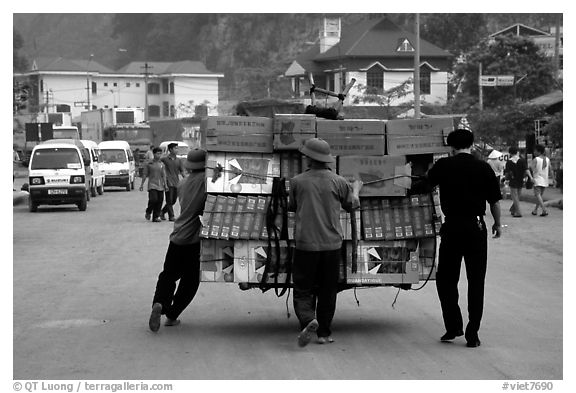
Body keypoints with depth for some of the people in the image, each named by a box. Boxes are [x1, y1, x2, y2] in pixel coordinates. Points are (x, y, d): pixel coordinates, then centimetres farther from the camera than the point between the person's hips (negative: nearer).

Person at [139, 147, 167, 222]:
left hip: (160, 186, 3)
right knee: (153, 199, -18)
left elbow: (164, 175, 5)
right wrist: (142, 184, 4)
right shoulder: (149, 164, 3)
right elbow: (145, 175, 6)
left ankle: (156, 217, 8)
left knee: (159, 201, 0)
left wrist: (165, 184, -5)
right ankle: (148, 212, 8)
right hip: (152, 185, -3)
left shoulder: (162, 164, 10)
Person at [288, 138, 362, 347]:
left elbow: (292, 207, 12)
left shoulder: (297, 181, -3)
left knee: (303, 290, 4)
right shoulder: (338, 181, -2)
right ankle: (324, 333, 17)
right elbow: (352, 205, 13)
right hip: (331, 244, 1)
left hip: (305, 244, -1)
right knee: (327, 290, 13)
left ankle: (308, 319, -23)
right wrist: (356, 190, 33)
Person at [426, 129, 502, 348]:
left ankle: (453, 327, 6)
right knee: (476, 282, 7)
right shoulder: (483, 168, -1)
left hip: (452, 228, -1)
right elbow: (495, 201, 1)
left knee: (446, 279, 13)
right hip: (476, 227, 1)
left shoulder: (443, 166, -3)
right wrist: (497, 224, 17)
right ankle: (472, 334, 4)